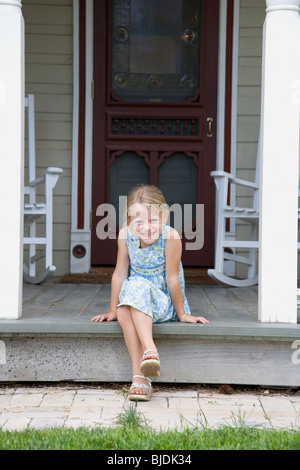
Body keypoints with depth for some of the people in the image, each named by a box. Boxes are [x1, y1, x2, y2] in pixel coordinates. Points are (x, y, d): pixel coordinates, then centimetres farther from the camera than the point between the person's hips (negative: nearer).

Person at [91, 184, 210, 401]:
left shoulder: (170, 236, -21)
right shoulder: (125, 235, -10)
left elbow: (172, 279, -14)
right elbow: (119, 274, -1)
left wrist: (182, 314, -4)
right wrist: (113, 311, 5)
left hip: (164, 304, -3)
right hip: (136, 301, 3)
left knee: (137, 287, -34)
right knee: (124, 311, -32)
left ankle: (149, 349, -46)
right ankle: (140, 377, -37)